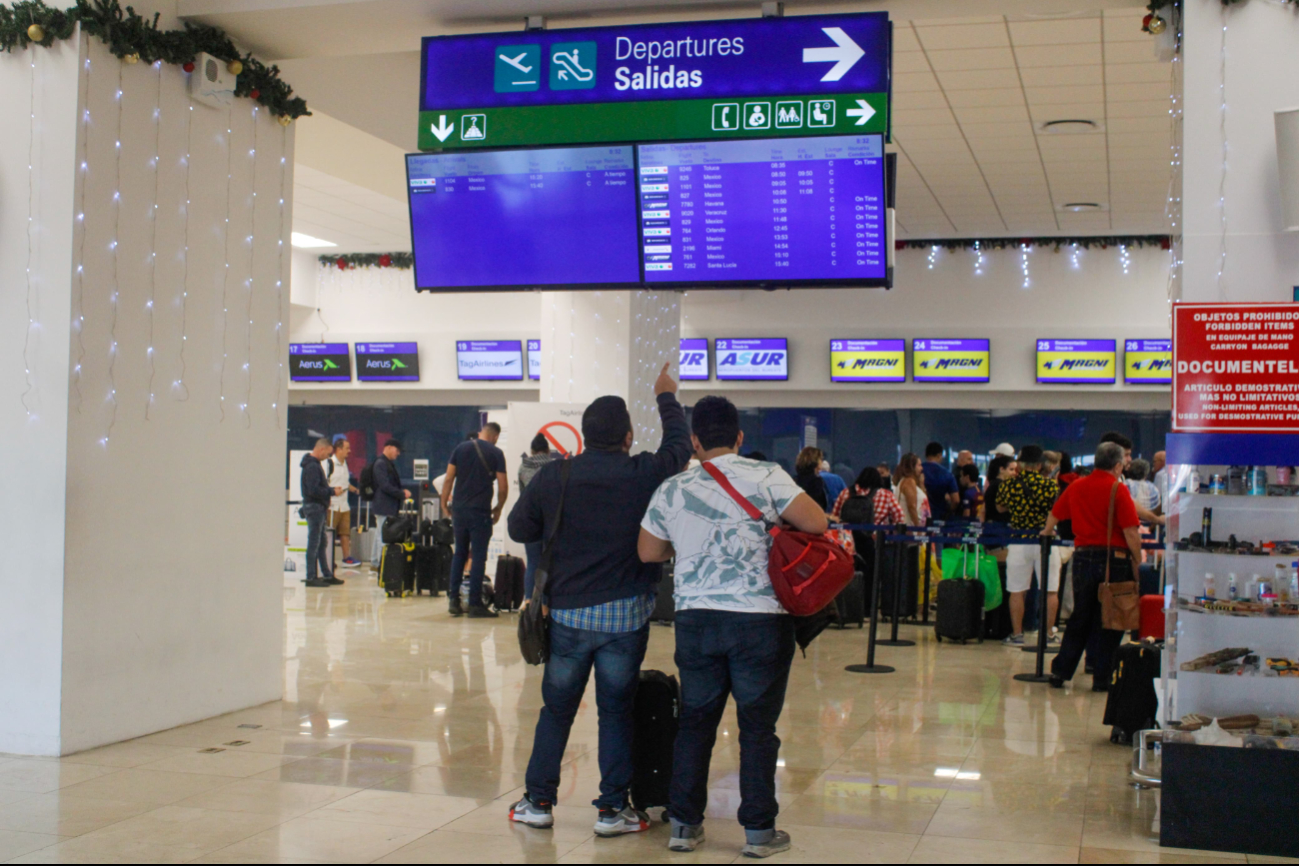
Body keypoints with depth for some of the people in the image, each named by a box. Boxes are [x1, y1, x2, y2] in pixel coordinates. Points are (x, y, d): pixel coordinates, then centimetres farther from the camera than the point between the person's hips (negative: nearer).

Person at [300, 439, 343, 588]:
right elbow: (313, 490, -23)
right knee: (314, 543, -5)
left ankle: (327, 575, 21)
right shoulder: (312, 466, -17)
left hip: (318, 507, 11)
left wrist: (330, 489, 9)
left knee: (321, 542, 15)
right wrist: (332, 492, -15)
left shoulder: (315, 464, 15)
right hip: (314, 507, -11)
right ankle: (311, 577, -1)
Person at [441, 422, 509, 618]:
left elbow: (448, 479, 4)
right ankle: (475, 604, 1)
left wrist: (444, 504, 12)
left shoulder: (461, 448, 7)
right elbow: (503, 487, -5)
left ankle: (454, 601, 14)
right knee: (478, 556, 1)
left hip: (459, 509, 4)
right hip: (480, 512, -4)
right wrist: (498, 509, 9)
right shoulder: (496, 453, -2)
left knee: (459, 553, 14)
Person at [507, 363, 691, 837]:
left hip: (567, 612, 1)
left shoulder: (552, 477, -4)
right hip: (626, 614, -1)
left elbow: (519, 528, 6)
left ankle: (538, 801, 18)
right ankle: (613, 808, 11)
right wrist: (666, 398, 26)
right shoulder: (645, 474, -8)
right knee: (616, 710, 8)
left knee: (556, 708, 13)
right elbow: (679, 445, 12)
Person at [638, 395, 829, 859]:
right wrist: (777, 525, 9)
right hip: (761, 618, -3)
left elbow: (648, 552, 12)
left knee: (695, 722, 14)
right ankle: (758, 831, 12)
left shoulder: (671, 490, 4)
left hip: (696, 617, 3)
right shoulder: (766, 477, -6)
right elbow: (817, 523, -10)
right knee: (758, 727, 6)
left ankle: (684, 825, 19)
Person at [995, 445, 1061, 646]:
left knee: (1017, 591, 6)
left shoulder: (1008, 485, -4)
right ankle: (1049, 632, 14)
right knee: (1050, 590, 9)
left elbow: (1001, 508, 13)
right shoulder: (1050, 485, -8)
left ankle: (1017, 634, 7)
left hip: (1019, 542, 1)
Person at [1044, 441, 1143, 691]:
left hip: (1083, 557, 5)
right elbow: (1130, 532, -15)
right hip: (1113, 560, -5)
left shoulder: (1076, 487, 7)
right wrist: (1139, 562, -5)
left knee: (1080, 619, 16)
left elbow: (1055, 514, 23)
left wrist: (1047, 532, 43)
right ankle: (1102, 678, 7)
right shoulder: (1118, 489, -9)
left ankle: (1060, 672, 16)